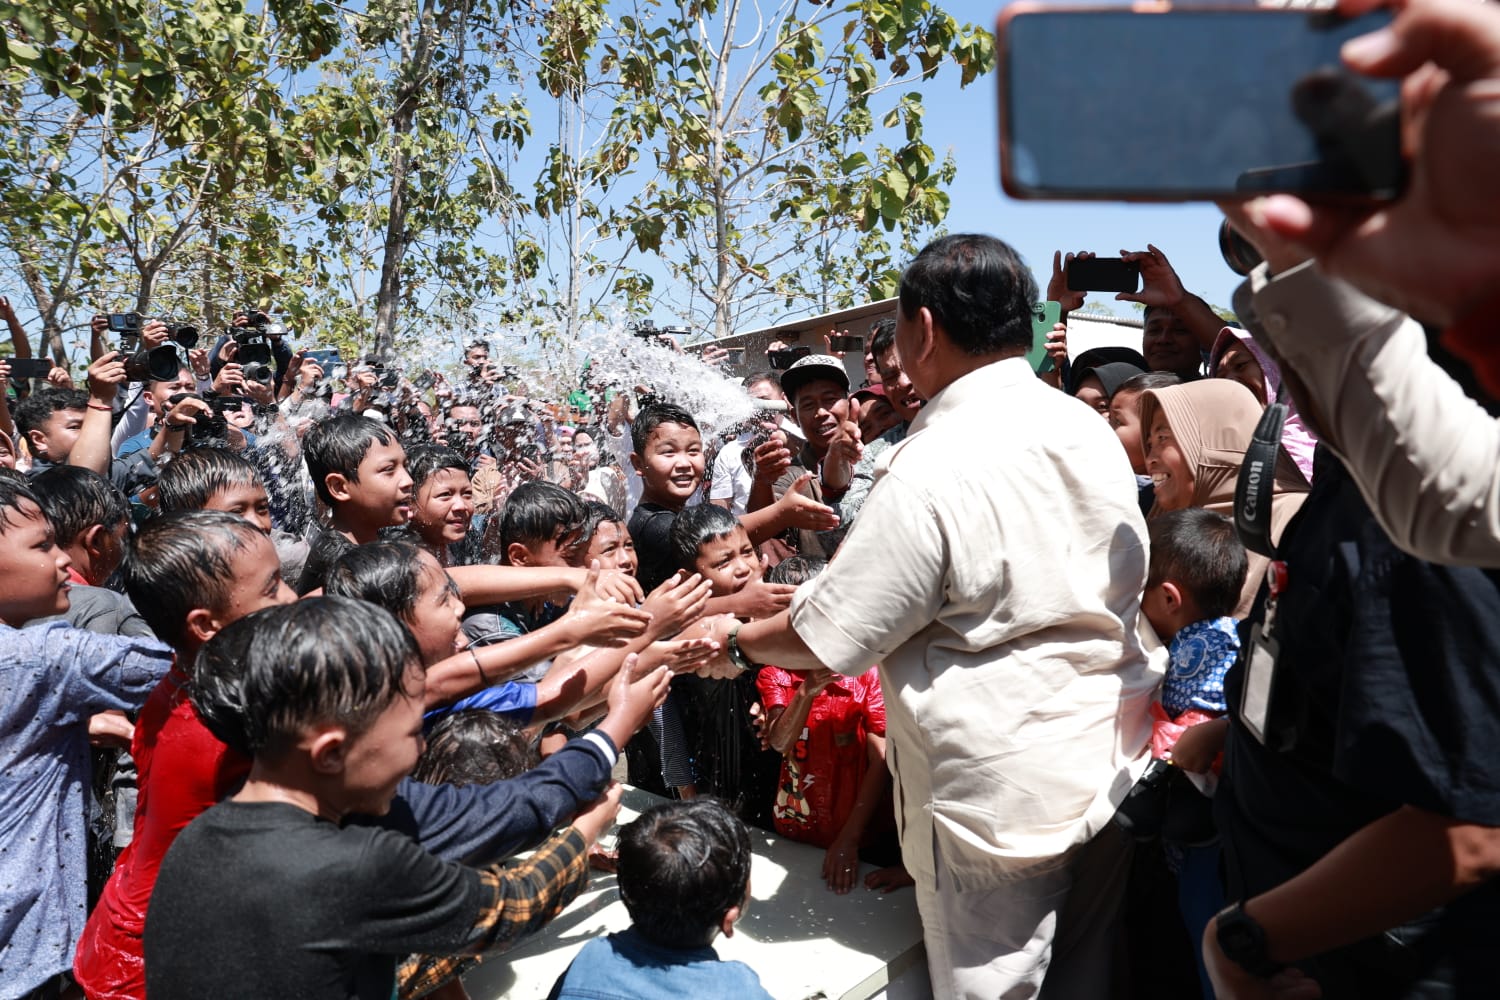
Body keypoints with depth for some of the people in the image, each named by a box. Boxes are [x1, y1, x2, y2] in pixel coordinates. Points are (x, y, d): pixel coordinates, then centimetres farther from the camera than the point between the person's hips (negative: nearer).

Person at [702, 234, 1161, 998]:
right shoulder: (1090, 429, 1)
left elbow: (832, 637, -15)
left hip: (1003, 796, -7)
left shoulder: (931, 468, -22)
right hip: (1112, 762, 7)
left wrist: (738, 643, 4)